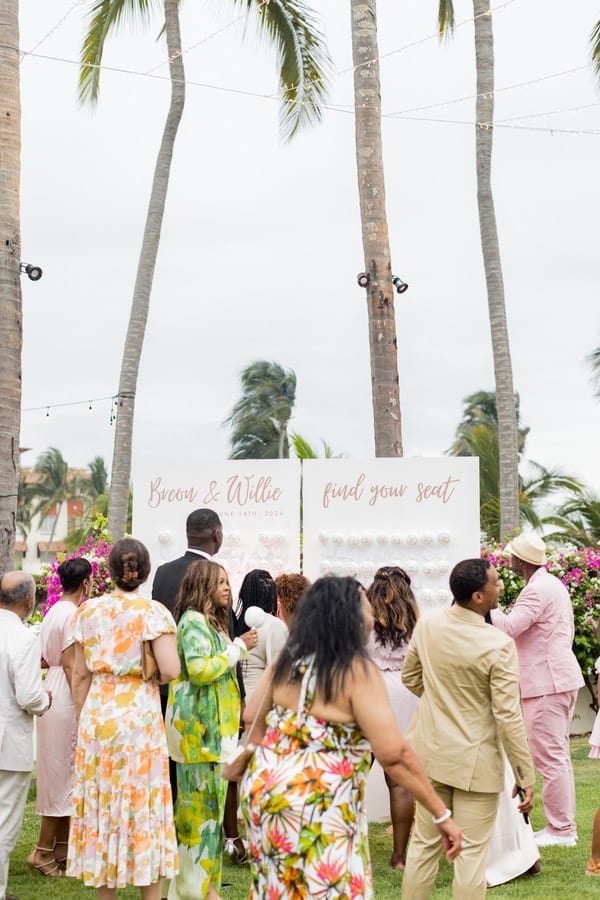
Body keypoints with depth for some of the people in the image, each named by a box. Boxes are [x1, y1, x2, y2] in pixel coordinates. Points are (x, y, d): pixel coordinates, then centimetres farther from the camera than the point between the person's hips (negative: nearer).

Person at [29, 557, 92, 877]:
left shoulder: (54, 611, 12)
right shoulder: (72, 614, -15)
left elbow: (45, 658, 14)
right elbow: (70, 666, -19)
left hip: (54, 692, 9)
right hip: (67, 698, -9)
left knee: (61, 773, 14)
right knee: (62, 772, -3)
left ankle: (61, 845, 22)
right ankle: (44, 851, 2)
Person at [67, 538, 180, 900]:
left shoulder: (88, 611, 2)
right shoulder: (153, 611, -9)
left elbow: (80, 675, 5)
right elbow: (170, 670, -16)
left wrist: (82, 719, 15)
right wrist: (146, 674, 5)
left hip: (96, 714, 3)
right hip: (139, 716, -3)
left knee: (101, 801, 12)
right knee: (144, 804, 6)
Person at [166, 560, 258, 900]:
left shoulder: (211, 621, 18)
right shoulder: (193, 621, -12)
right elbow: (199, 670, -23)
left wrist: (237, 647, 15)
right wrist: (238, 647, -16)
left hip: (214, 725, 10)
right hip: (199, 725, -10)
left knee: (209, 801, 12)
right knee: (202, 802, -5)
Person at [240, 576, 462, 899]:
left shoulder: (287, 659, 5)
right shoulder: (358, 670, -16)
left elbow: (252, 716, 14)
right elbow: (393, 754, -21)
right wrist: (441, 814, -16)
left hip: (264, 788, 7)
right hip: (318, 808, -7)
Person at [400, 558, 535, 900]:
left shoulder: (427, 624, -5)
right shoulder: (499, 645, -21)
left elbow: (410, 677, 10)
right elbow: (508, 717, -19)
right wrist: (526, 776, -11)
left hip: (431, 750, 5)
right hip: (475, 760, -5)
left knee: (425, 842, 17)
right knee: (472, 851, 6)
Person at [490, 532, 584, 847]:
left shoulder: (537, 590, -17)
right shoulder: (553, 584, 15)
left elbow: (508, 626, -28)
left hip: (545, 683, -11)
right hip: (561, 676, 11)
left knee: (549, 758, -5)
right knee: (558, 756, 15)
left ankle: (560, 830, 1)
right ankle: (564, 825, 22)